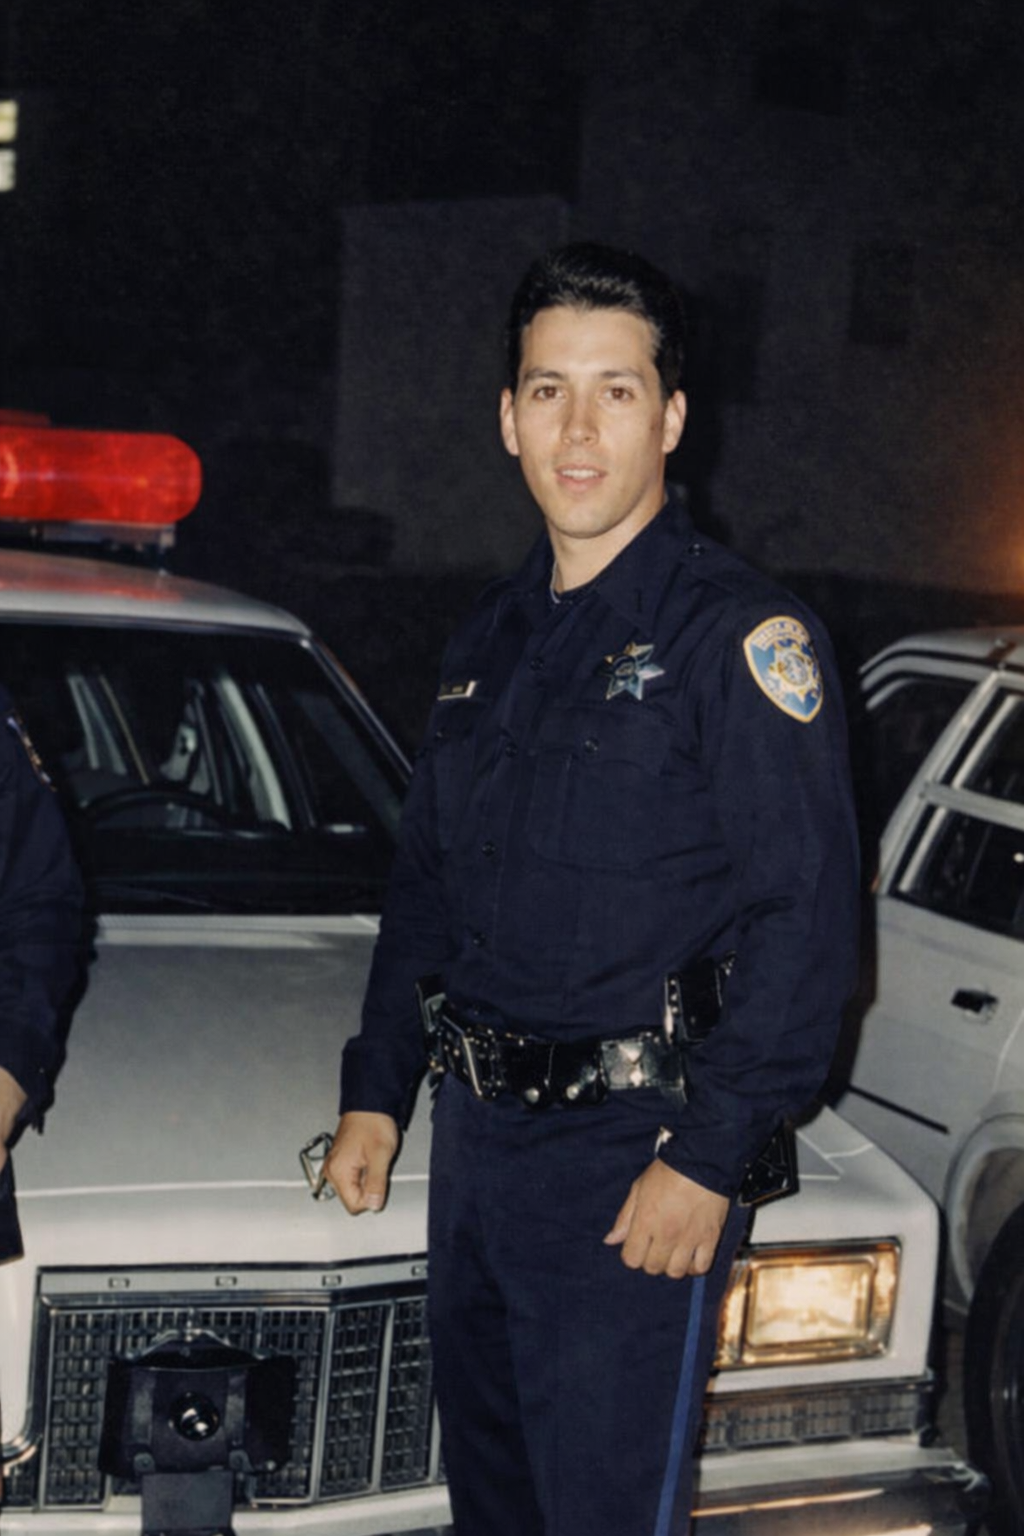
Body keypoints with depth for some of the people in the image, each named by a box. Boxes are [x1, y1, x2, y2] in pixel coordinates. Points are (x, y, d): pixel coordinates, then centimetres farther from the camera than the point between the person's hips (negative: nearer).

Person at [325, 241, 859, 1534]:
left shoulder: (741, 635, -11)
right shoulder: (493, 638, 13)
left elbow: (804, 917, -16)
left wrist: (707, 1156, -20)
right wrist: (375, 1090, 15)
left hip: (635, 1160, -7)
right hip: (475, 1137, 7)